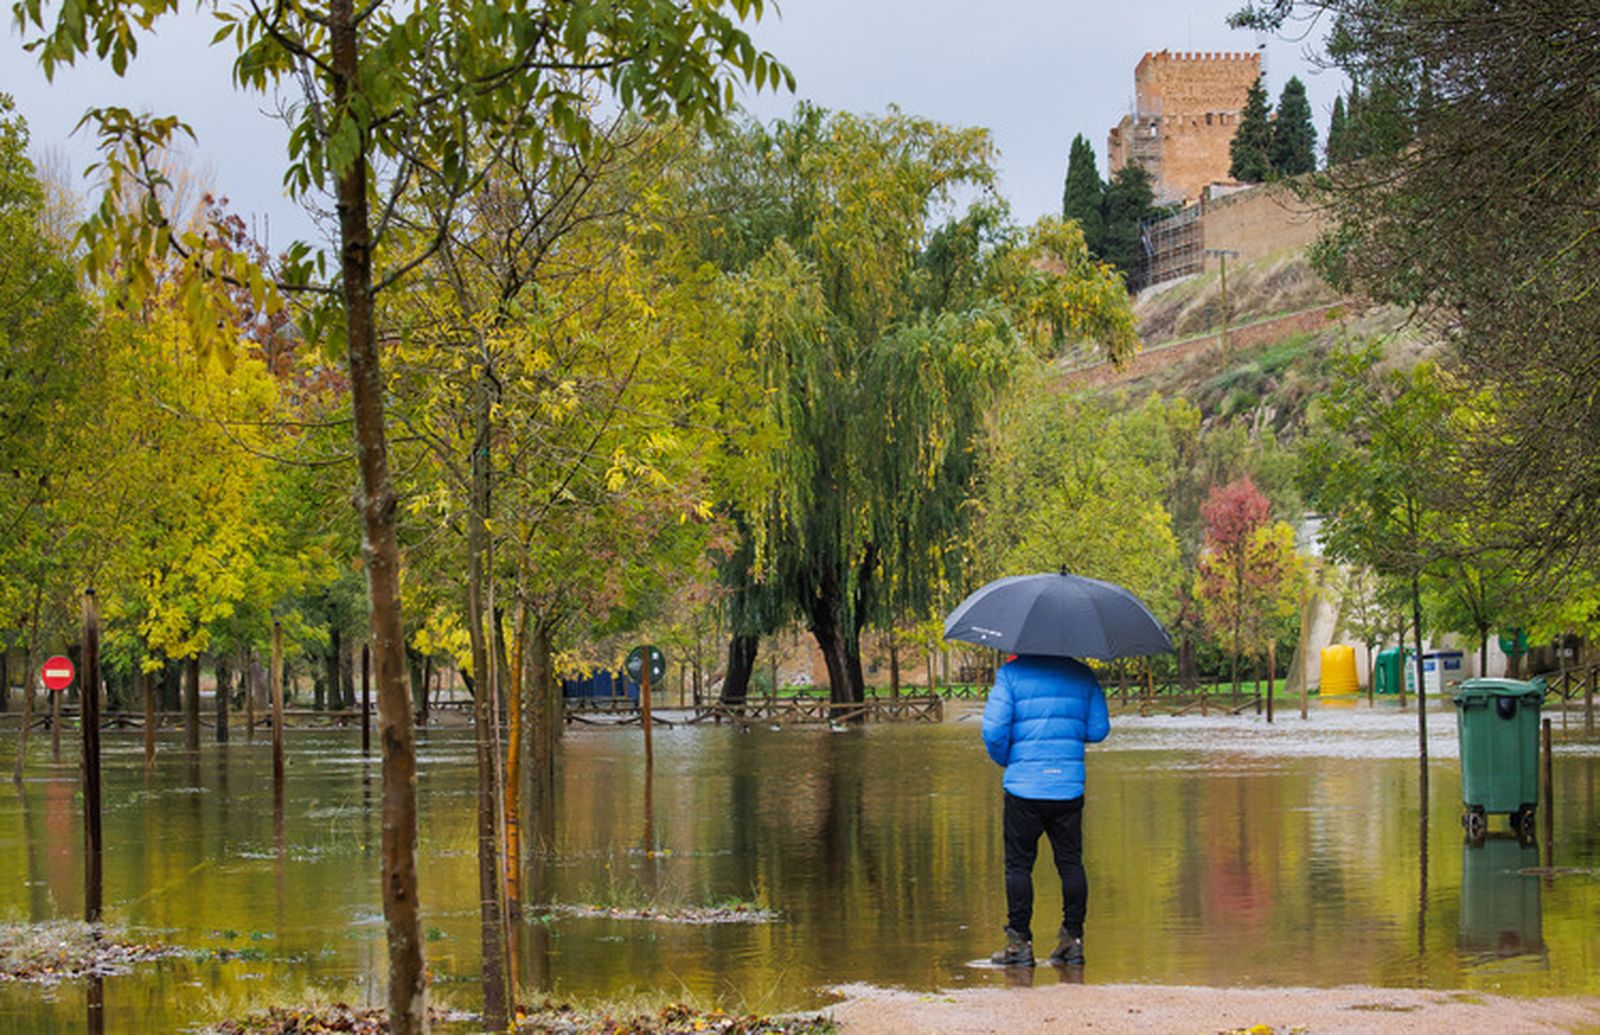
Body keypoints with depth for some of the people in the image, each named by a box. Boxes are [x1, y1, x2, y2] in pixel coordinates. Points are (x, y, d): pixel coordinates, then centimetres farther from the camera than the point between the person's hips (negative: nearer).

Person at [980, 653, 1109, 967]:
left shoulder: (1011, 673, -3)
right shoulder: (1081, 674, 6)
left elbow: (994, 729, -10)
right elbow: (1098, 730, 7)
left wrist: (1004, 760, 10)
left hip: (1025, 787, -3)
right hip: (1069, 785, 3)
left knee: (1018, 864, 4)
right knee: (1070, 862, 9)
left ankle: (1020, 942, 2)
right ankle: (1073, 938, 9)